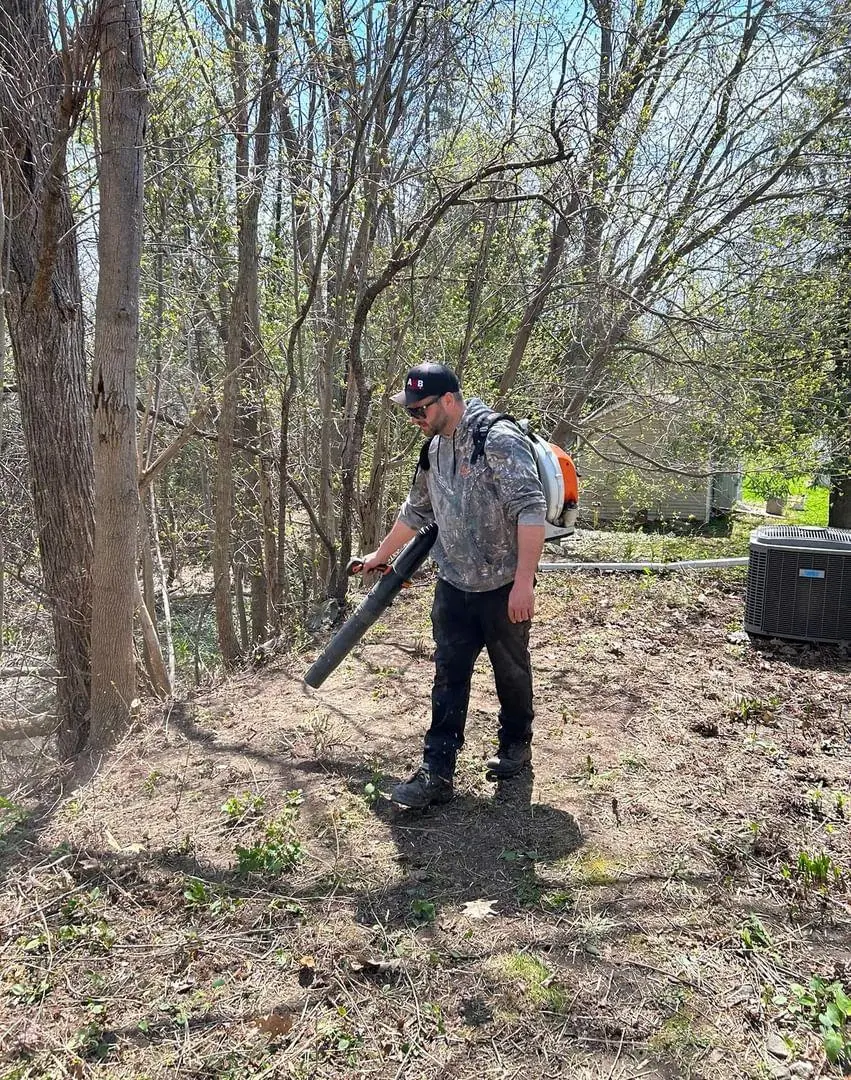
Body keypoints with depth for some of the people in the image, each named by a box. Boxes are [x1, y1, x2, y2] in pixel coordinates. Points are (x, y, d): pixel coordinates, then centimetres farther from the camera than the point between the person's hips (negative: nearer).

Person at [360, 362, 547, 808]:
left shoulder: (499, 440, -18)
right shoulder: (435, 449, 8)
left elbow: (530, 510, -24)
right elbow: (416, 510, 22)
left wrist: (523, 582, -28)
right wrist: (381, 554, 30)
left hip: (503, 587, -6)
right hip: (453, 586, 7)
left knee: (511, 670, 13)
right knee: (448, 677, 4)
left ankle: (516, 746, 35)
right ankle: (437, 772, 8)